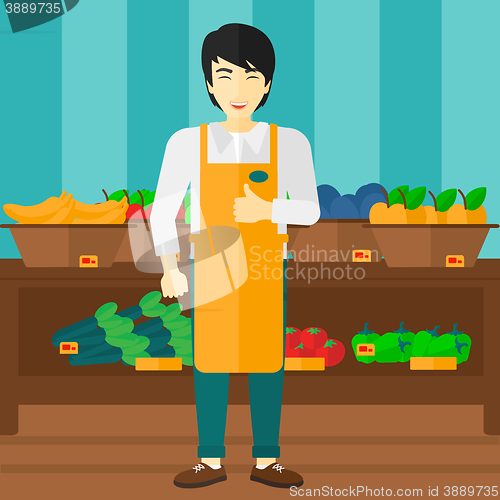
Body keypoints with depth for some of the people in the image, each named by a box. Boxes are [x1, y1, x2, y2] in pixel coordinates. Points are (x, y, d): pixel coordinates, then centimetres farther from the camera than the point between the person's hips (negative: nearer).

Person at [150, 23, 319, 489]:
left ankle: (266, 461, 17)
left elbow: (309, 210, -2)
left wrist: (266, 210, -21)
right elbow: (162, 211, -2)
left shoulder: (289, 143, -1)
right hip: (211, 267, 0)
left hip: (265, 267, 0)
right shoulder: (187, 143, -2)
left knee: (267, 360, 4)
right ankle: (210, 461, 17)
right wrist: (170, 269, -12)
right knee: (210, 361, 4)